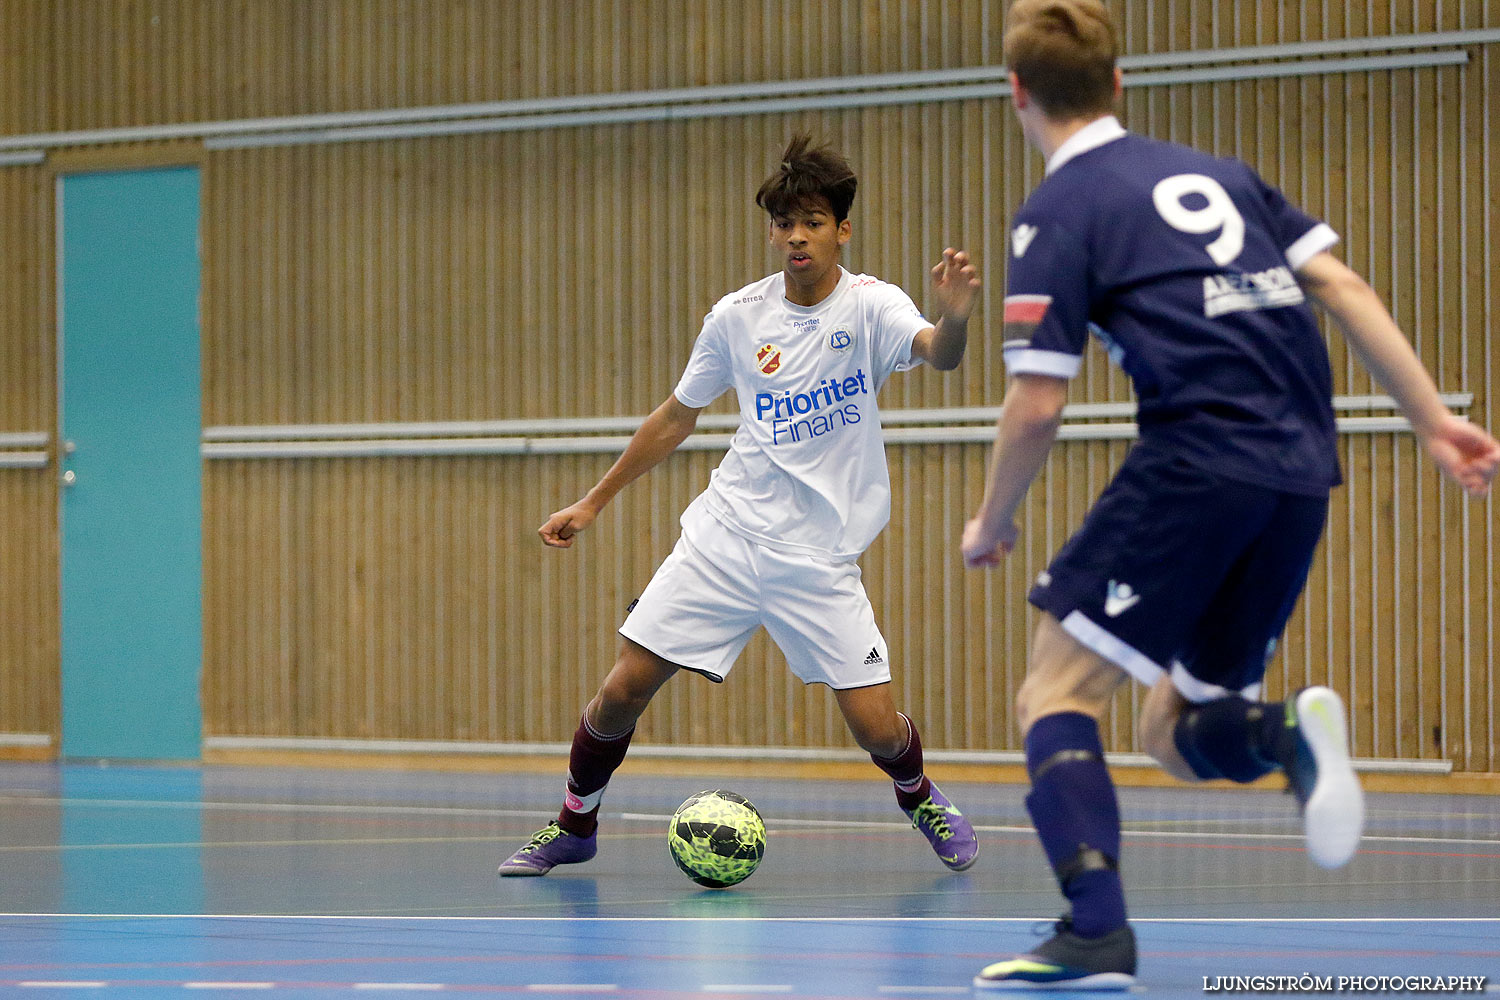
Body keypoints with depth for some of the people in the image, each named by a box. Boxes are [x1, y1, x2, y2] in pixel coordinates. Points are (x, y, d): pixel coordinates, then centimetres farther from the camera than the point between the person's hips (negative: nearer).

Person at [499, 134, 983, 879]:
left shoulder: (869, 306, -9)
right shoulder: (737, 316, 0)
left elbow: (937, 353, -31)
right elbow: (677, 416, 14)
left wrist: (954, 318, -54)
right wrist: (594, 502, 16)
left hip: (820, 557, -2)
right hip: (725, 536, 2)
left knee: (877, 728, -9)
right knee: (621, 692, -4)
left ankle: (920, 798, 27)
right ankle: (575, 823, 21)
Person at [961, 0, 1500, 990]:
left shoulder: (1059, 212, 1)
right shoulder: (1217, 173, 21)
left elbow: (1036, 406, -4)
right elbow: (1343, 287, 14)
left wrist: (992, 524, 12)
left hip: (1198, 461, -7)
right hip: (1303, 475, 7)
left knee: (1057, 692, 1)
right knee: (1174, 732, 16)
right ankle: (1289, 733, -18)